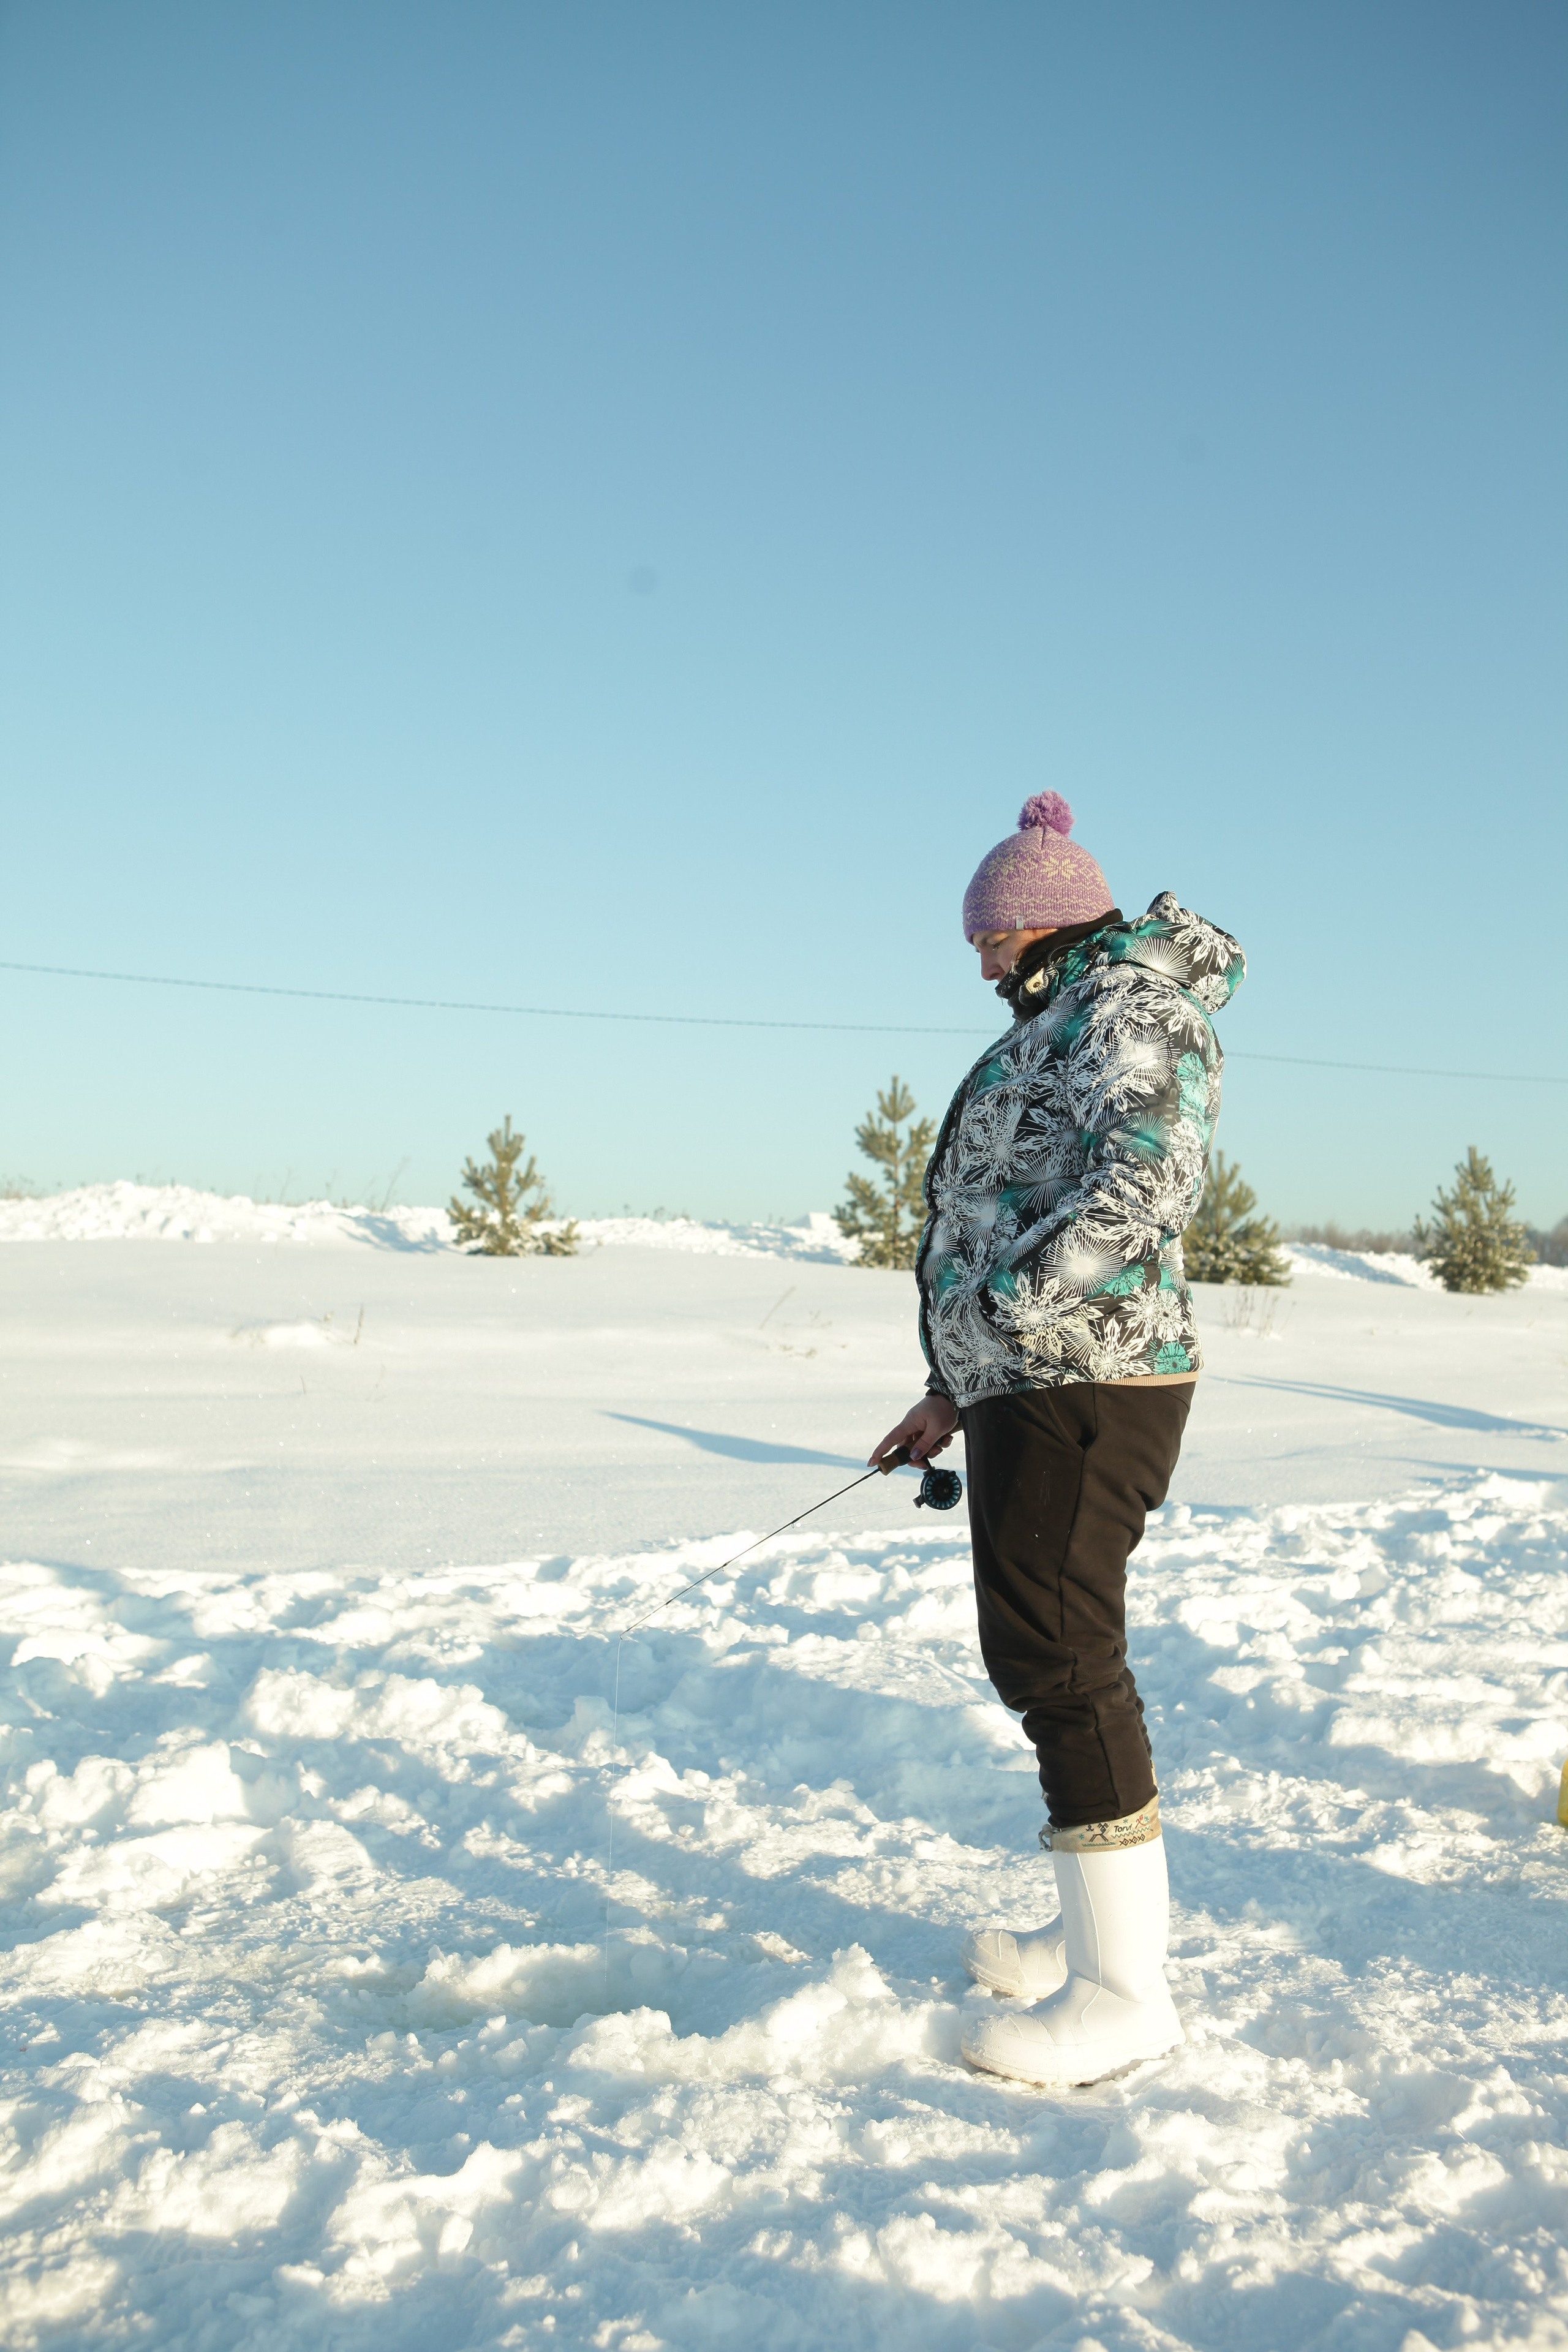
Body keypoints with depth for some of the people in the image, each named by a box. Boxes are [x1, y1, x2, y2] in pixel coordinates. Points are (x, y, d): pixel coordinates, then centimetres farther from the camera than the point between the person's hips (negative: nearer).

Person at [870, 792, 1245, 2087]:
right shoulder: (1063, 1028, 25)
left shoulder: (1134, 1002, -7)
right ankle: (1108, 1930, 27)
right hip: (1028, 1388, 11)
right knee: (1048, 1655, 15)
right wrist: (958, 1392, 22)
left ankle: (1125, 1991, -2)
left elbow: (1146, 1181, -24)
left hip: (1085, 1392, -11)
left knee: (1059, 1661, -11)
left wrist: (1004, 1307, -21)